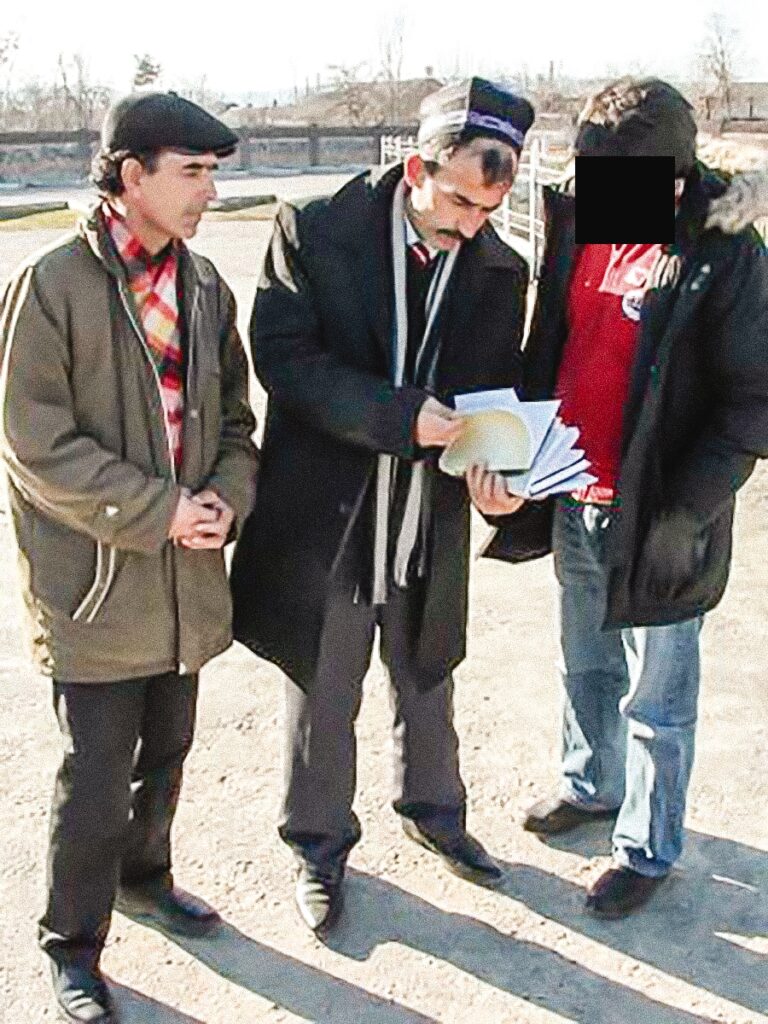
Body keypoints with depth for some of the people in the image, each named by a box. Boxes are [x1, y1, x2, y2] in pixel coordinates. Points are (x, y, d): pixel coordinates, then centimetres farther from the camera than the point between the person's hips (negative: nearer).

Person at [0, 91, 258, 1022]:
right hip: (94, 581, -6)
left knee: (166, 750, 21)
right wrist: (158, 511, -18)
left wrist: (226, 496, -7)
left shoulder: (203, 284, 6)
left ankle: (143, 875, 46)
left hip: (185, 575, 6)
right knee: (97, 778, 3)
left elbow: (231, 414, 12)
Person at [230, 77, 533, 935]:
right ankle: (320, 844, 36)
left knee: (426, 682, 23)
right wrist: (398, 416, -27)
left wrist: (491, 463, -18)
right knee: (321, 695, 14)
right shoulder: (314, 231, -13)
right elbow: (283, 356, -18)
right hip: (326, 509, -3)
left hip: (430, 515, 3)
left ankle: (431, 808, 49)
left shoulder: (500, 269, -3)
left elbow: (498, 386, 3)